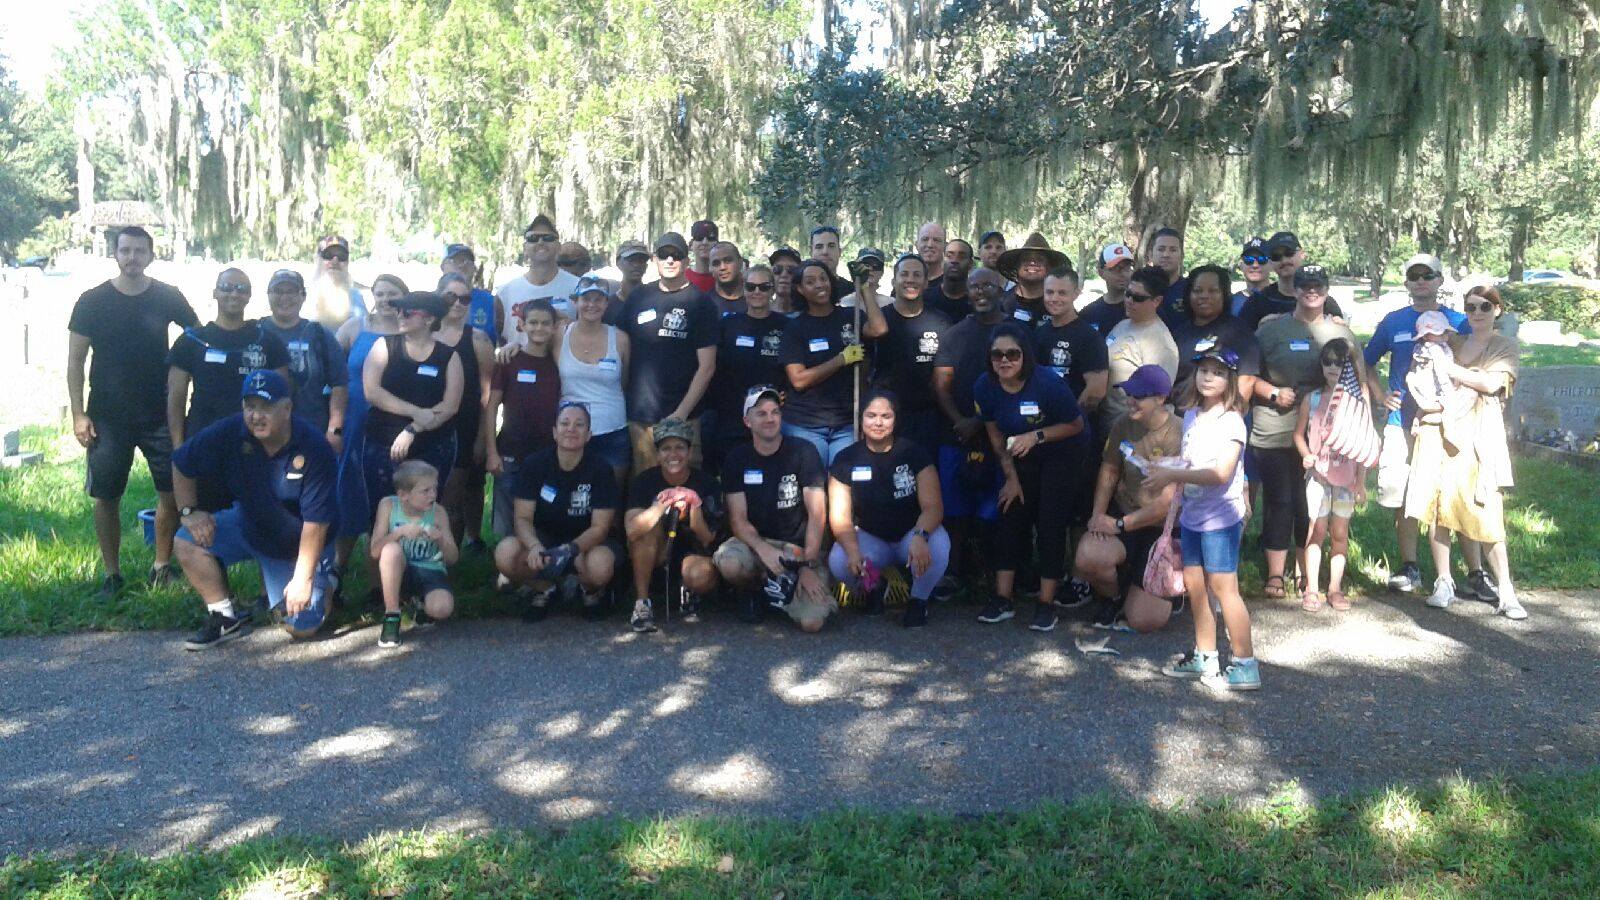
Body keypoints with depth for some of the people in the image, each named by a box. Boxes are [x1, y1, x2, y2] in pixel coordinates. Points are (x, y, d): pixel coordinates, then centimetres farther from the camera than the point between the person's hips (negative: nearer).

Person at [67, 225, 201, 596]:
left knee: (171, 490, 1)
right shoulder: (93, 301, -3)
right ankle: (112, 573, 15)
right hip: (108, 417, -1)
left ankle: (162, 565, 17)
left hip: (160, 413, 1)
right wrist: (78, 414, -7)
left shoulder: (167, 298, -1)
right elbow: (75, 361, 0)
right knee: (106, 496, 2)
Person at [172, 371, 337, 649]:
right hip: (248, 524, 4)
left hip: (300, 543, -4)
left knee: (302, 627, -11)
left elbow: (315, 523, -27)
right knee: (186, 542, -18)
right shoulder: (229, 433, -18)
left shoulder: (314, 449, -29)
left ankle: (325, 583, 23)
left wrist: (303, 578, -26)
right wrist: (188, 511, -10)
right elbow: (181, 465, 0)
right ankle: (227, 619, -1)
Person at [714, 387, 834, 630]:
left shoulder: (803, 452, -7)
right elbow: (738, 519, -5)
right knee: (728, 563, -34)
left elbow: (817, 513, -10)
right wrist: (764, 549, -24)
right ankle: (755, 591, 3)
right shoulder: (737, 459, 0)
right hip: (756, 542, 2)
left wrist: (809, 565, -16)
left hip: (800, 547, -1)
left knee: (812, 623, -22)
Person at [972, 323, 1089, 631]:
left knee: (1050, 525, -7)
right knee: (1012, 520, 1)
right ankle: (1002, 600, 7)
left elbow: (1076, 425, -16)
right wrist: (1011, 476, -2)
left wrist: (1036, 436, -29)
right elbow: (996, 434, -3)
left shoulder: (1048, 383, -29)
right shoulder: (985, 386, -17)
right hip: (1022, 459, 4)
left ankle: (1046, 604, 1)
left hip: (1061, 455, -4)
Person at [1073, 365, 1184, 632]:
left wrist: (1120, 524, -18)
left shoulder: (1178, 436, -19)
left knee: (1142, 622, -5)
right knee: (1087, 558, -30)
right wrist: (1098, 514, -9)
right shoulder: (1122, 424, -4)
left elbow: (1168, 503, -19)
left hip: (1163, 528, -4)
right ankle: (1114, 597, 7)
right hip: (1121, 515, 4)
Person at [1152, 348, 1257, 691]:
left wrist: (1172, 475, -23)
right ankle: (1204, 657, 26)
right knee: (1194, 584, 13)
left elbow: (1220, 473, -22)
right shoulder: (1191, 416, 9)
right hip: (1192, 515, 7)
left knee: (1222, 587, -5)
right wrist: (1168, 473, 4)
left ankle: (1245, 665, 5)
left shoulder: (1231, 421, -13)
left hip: (1220, 517, -7)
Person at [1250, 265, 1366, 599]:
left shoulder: (1341, 333, 11)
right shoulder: (1272, 329, 4)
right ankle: (1275, 574, 8)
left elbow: (1358, 378, 16)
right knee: (1278, 501, 0)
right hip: (1274, 431, -2)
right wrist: (1274, 393, -11)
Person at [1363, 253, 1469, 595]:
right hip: (1401, 422, 1)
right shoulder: (1394, 322, 7)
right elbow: (1366, 363, 17)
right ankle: (1409, 568, 11)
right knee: (1403, 497, 2)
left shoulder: (1457, 322, 5)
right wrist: (1382, 395, 4)